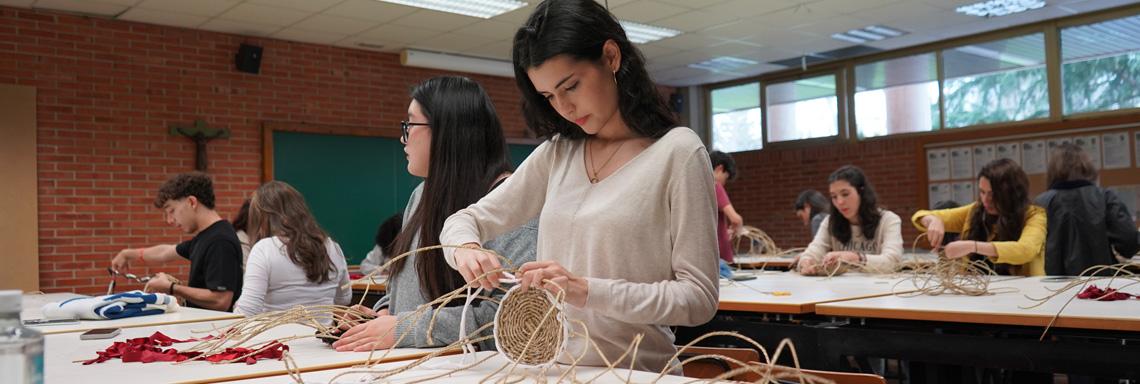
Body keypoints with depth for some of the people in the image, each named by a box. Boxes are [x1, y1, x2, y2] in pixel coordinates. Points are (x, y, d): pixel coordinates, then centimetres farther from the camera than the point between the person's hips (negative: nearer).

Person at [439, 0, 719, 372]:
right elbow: (467, 220, 12)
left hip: (633, 371, -4)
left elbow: (699, 297, -9)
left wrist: (589, 291, -21)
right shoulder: (556, 152, 8)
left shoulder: (678, 151, -7)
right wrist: (465, 249, -10)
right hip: (551, 367, 5)